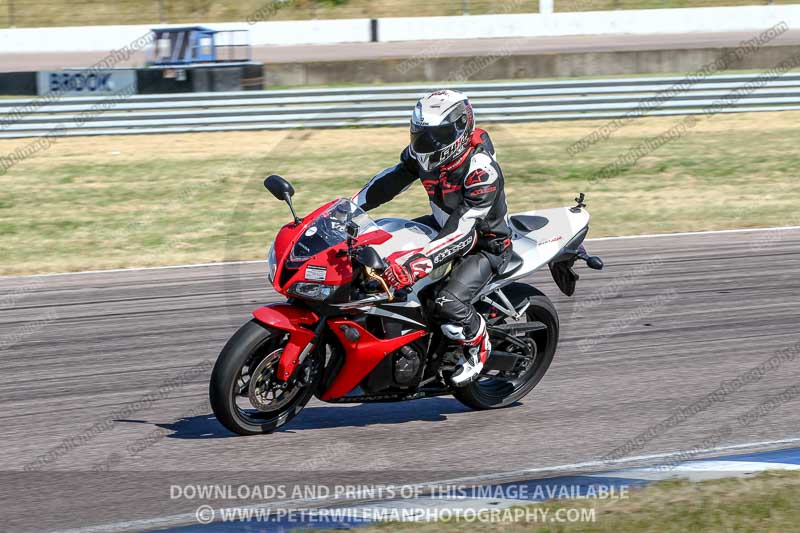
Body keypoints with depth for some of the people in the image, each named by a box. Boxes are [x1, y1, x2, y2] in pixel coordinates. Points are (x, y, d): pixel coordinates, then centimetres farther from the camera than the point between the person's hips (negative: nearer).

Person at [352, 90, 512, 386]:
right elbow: (392, 179, 3)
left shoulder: (481, 170, -34)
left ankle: (478, 344, 2)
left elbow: (461, 230, -39)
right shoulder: (424, 153, -11)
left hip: (485, 245, -8)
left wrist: (418, 263, -48)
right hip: (442, 225, 9)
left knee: (449, 303, -29)